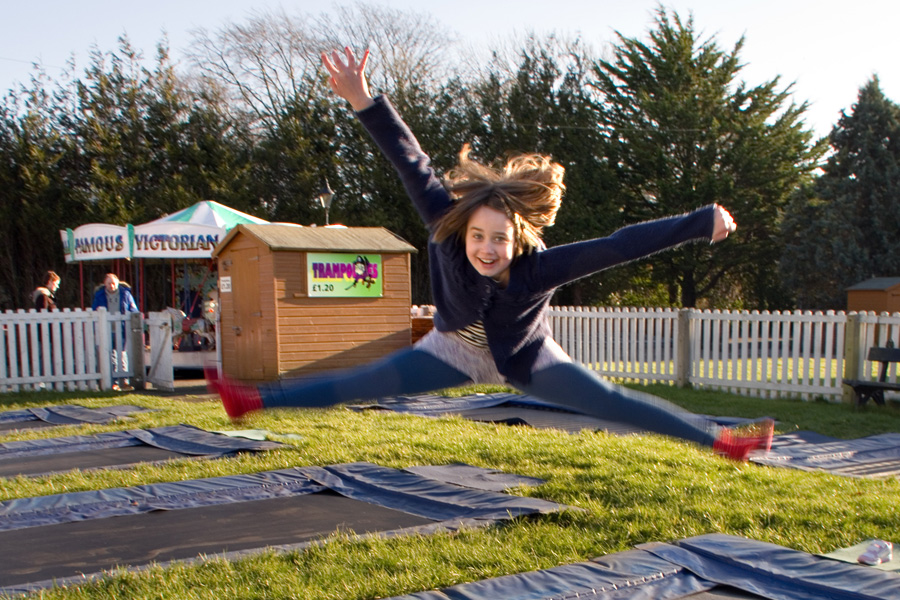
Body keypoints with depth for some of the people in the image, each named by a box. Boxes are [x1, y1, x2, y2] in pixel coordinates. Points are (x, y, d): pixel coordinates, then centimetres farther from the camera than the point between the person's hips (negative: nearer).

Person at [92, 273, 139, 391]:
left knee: (122, 354, -4)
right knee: (111, 355, 2)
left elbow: (134, 311, 8)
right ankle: (114, 381, 6)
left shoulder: (125, 294, 5)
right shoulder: (99, 296, 7)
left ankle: (123, 380, -4)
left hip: (122, 330, -1)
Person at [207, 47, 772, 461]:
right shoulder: (448, 235, -35)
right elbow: (415, 169, -41)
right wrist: (365, 103, -48)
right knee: (359, 384, 0)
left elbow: (619, 245, -36)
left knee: (614, 402, -3)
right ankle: (256, 399, 11)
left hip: (528, 360, -1)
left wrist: (700, 222, -34)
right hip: (454, 352, 1)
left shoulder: (542, 266, -38)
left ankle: (721, 439, 11)